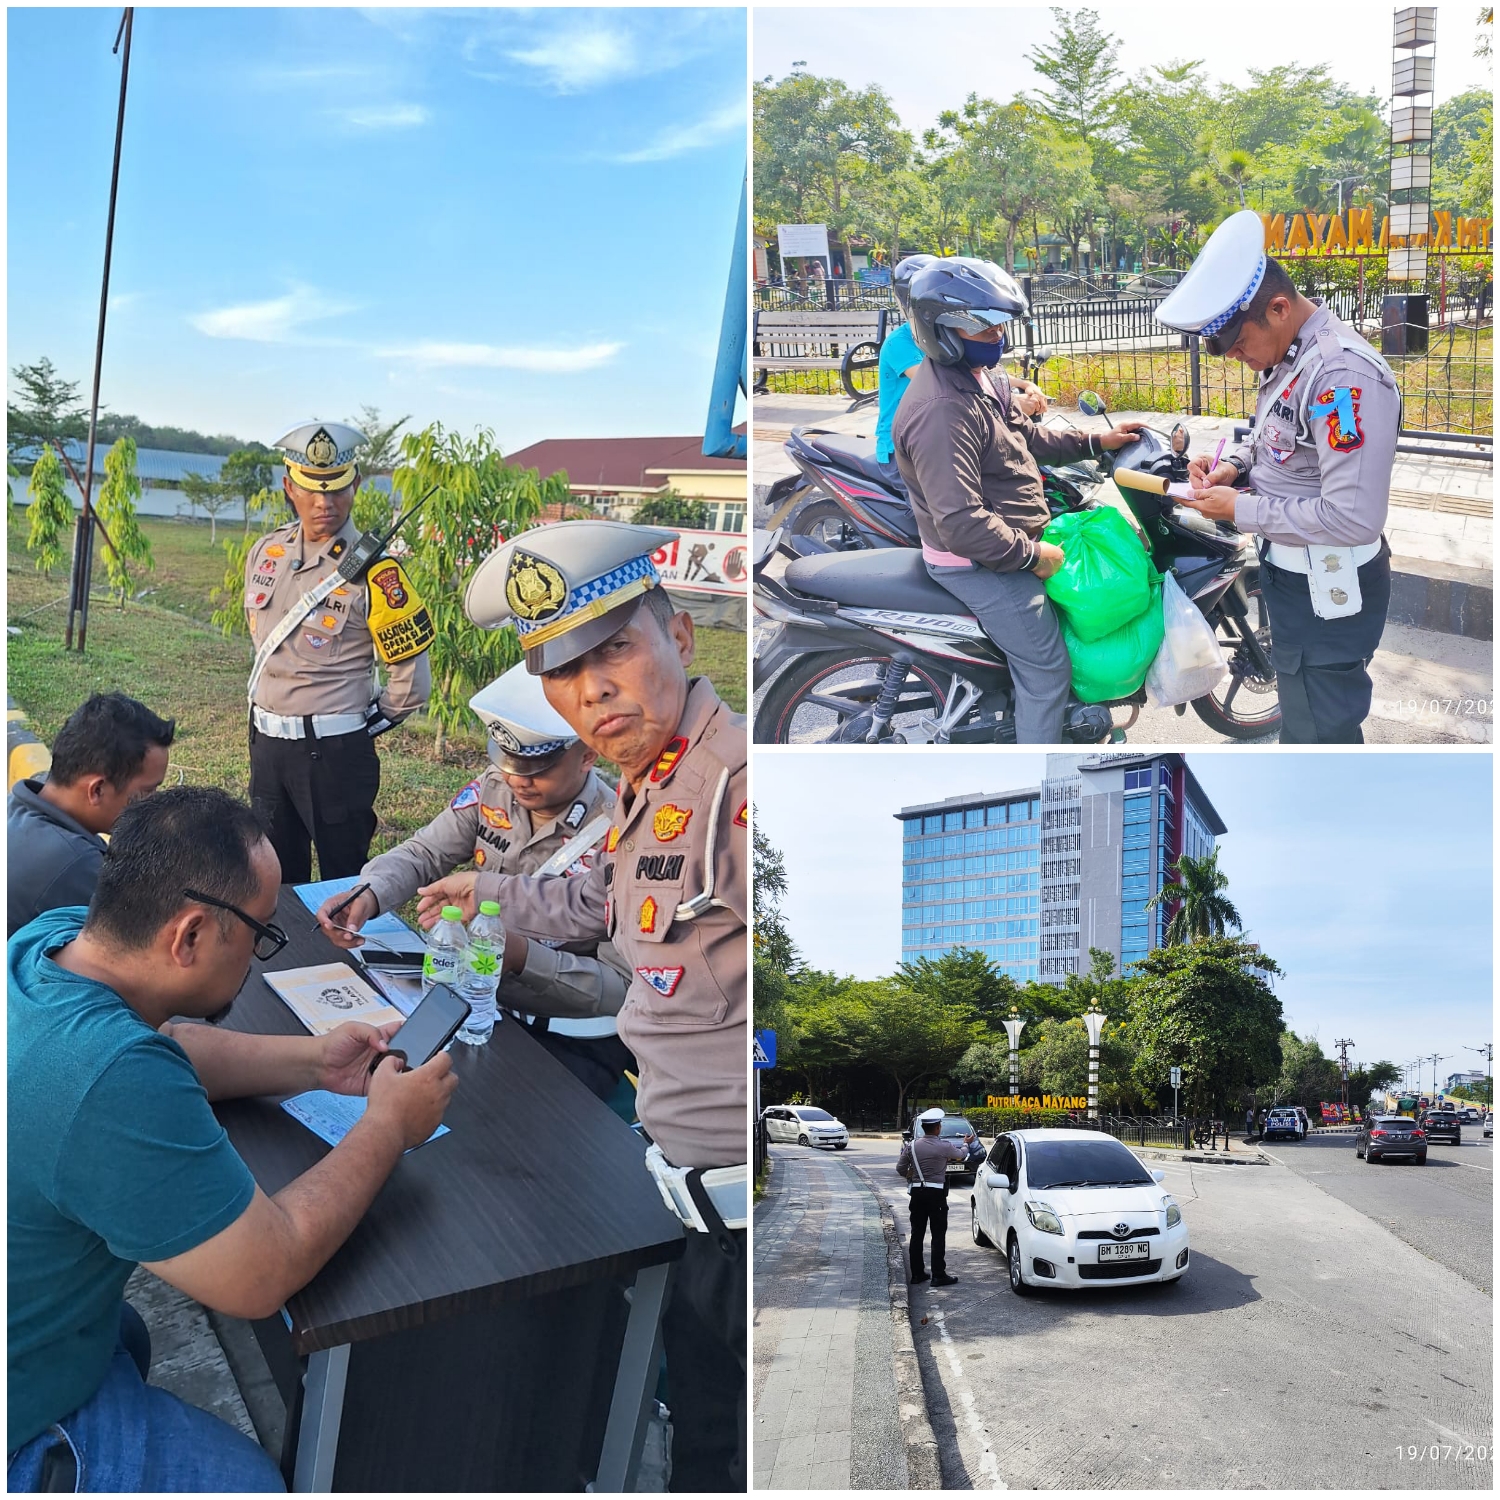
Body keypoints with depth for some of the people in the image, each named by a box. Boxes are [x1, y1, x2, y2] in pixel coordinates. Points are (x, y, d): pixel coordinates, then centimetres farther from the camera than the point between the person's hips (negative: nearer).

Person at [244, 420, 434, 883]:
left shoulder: (373, 570, -16)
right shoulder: (265, 553, 4)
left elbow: (412, 679, -13)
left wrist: (366, 724, -2)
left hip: (335, 751, -6)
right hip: (265, 740, 6)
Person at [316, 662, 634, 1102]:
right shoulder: (493, 791, -2)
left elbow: (625, 984, -20)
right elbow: (421, 855, 4)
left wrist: (523, 956, -33)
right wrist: (368, 895, -19)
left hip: (574, 1038, -6)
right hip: (484, 1003, 6)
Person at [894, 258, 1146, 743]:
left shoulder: (982, 378, 4)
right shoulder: (940, 411, -31)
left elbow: (1024, 436, 19)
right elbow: (960, 524, -35)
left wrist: (1095, 441, 10)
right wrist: (1032, 555, -25)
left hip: (1010, 539, 11)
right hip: (981, 565, -11)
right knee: (1046, 670, -2)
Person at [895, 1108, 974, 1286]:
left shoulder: (912, 1145, -1)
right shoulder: (944, 1147, -11)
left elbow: (900, 1168, 5)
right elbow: (961, 1155, 10)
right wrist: (966, 1144, 32)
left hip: (917, 1192, 4)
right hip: (936, 1193, -4)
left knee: (917, 1234, 9)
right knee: (938, 1235, 0)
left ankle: (917, 1273, 13)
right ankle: (938, 1275, 0)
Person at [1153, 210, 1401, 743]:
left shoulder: (1343, 376, -28)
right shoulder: (1289, 355, 4)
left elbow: (1354, 517, -32)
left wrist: (1241, 510, -22)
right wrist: (1235, 466, 0)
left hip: (1325, 592, -10)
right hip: (1290, 573, 10)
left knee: (1320, 728, 2)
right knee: (1299, 707, 27)